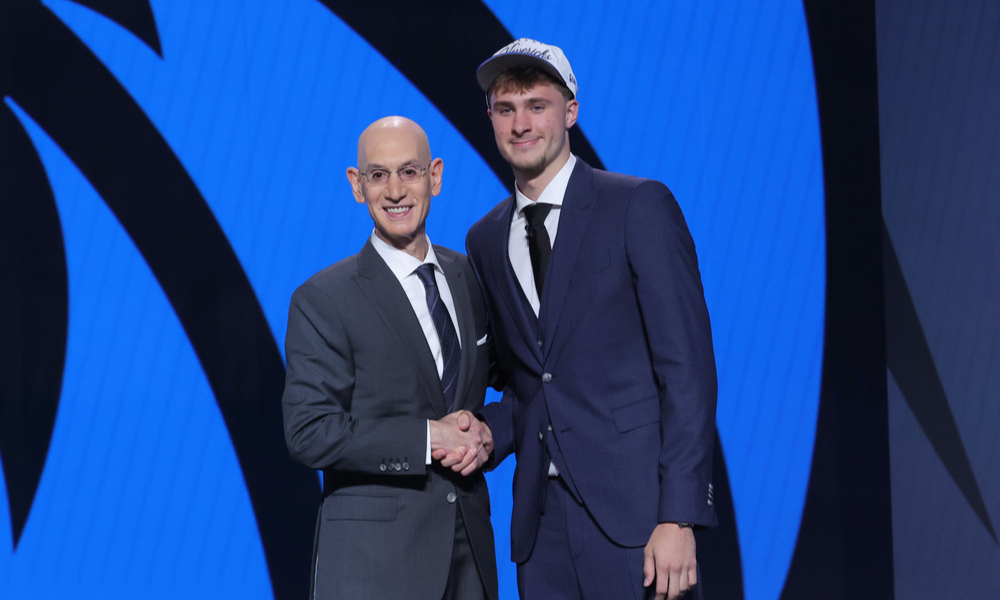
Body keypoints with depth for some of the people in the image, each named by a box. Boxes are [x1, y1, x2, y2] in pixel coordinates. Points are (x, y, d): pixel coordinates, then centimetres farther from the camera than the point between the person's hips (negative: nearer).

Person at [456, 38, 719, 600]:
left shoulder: (640, 206, -3)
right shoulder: (485, 240, 14)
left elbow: (687, 365, -8)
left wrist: (679, 516, -15)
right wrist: (493, 431, -1)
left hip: (636, 513, -5)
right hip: (543, 522, 5)